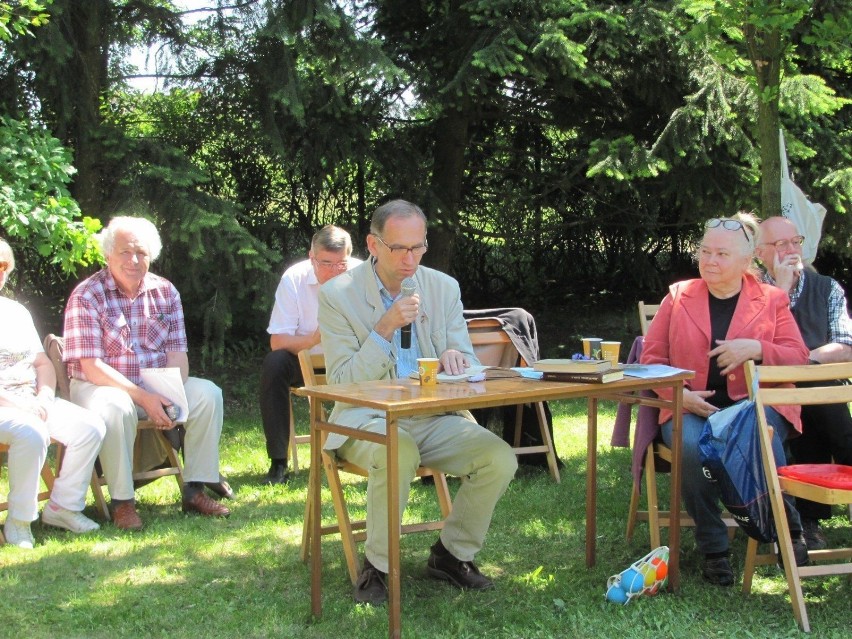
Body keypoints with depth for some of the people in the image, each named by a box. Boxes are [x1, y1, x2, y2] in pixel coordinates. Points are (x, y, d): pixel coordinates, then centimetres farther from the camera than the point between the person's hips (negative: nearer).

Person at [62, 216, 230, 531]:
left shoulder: (165, 292, 2)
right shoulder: (86, 296, -13)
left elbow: (176, 353, -1)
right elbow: (91, 367, -19)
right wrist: (143, 398, -27)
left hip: (157, 386, 5)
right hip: (100, 385, -5)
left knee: (208, 393, -16)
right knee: (116, 408, -37)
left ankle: (194, 490, -9)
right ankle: (122, 501, -21)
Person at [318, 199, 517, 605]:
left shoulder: (444, 288, 7)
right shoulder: (338, 295, -5)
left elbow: (467, 366, 8)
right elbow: (341, 382, -10)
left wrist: (455, 358, -18)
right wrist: (385, 329, -21)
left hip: (434, 418, 4)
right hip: (367, 419, -4)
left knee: (500, 458, -19)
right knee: (399, 454, -37)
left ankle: (452, 554, 4)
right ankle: (377, 566, -15)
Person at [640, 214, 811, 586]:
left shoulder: (772, 300, 12)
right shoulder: (678, 296, 13)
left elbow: (799, 359, 5)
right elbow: (652, 356, 11)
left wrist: (756, 349, -14)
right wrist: (679, 394, -7)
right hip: (691, 408, 1)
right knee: (691, 446, -34)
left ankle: (788, 531, -13)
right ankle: (713, 549, -16)